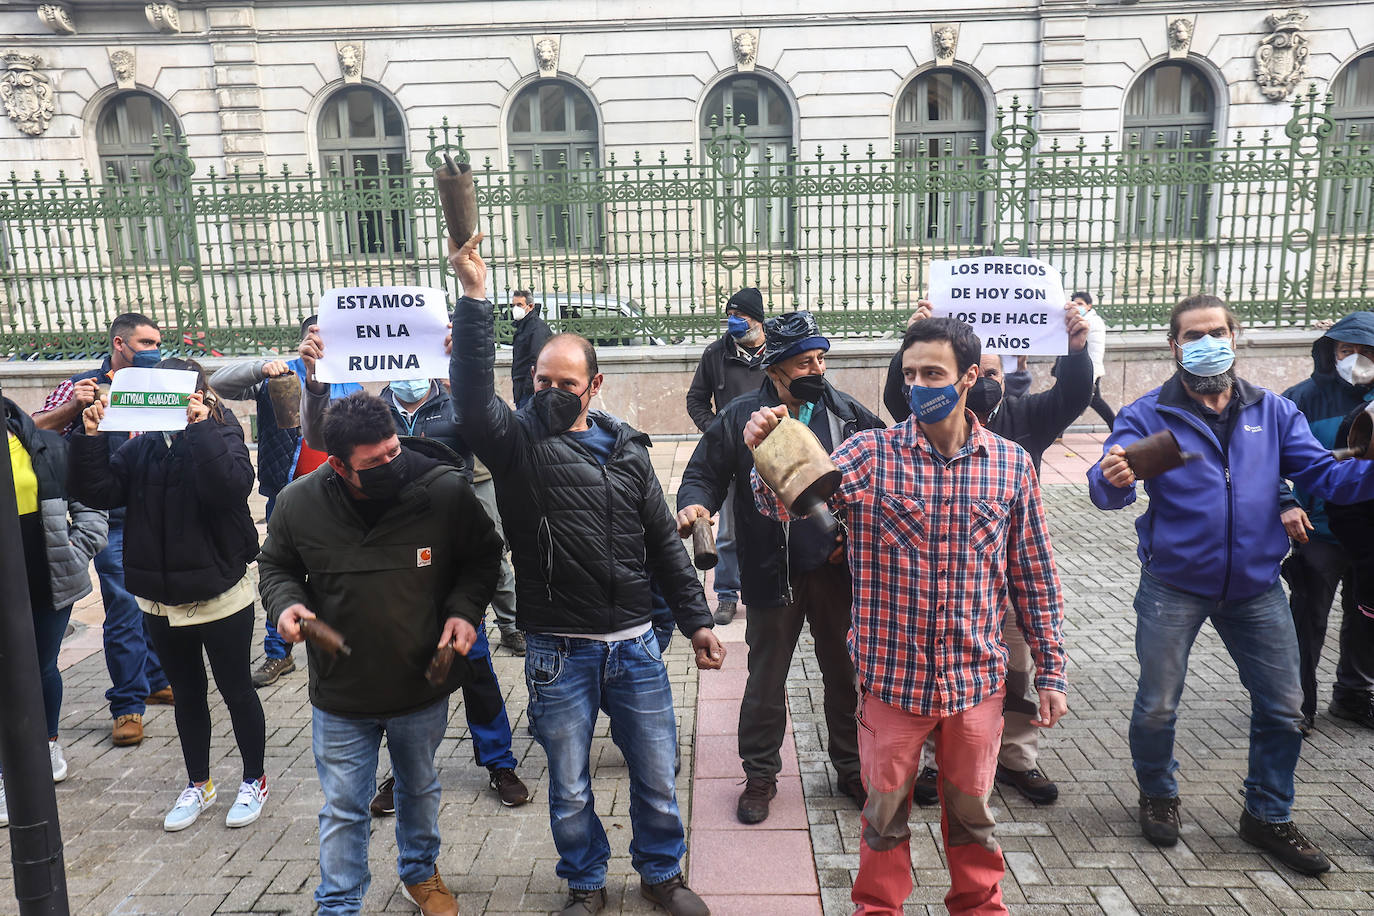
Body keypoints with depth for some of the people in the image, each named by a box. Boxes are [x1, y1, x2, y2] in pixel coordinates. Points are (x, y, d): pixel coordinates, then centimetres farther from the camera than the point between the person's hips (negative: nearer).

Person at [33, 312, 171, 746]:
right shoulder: (84, 386, 0)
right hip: (114, 518, -4)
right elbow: (35, 431, -4)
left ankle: (156, 680, 31)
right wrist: (72, 407, -21)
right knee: (124, 608, -3)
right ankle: (128, 704, 8)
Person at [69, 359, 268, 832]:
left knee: (237, 691, 9)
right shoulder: (141, 447, 3)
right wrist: (90, 438, -15)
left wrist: (200, 430, -30)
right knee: (187, 694, 19)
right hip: (160, 601, 5)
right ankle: (198, 784, 36)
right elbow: (97, 491, -6)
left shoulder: (223, 439, -10)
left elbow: (230, 487, -30)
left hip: (220, 595, -5)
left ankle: (254, 781, 28)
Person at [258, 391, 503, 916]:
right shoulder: (299, 503, -14)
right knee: (343, 810, 12)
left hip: (423, 687, 1)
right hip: (340, 695, -1)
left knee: (420, 789, 25)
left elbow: (483, 555, -2)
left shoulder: (446, 490, -19)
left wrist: (465, 608, -18)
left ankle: (420, 872, 52)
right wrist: (284, 602, -15)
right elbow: (275, 566, 6)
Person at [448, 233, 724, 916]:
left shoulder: (626, 447, 5)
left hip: (635, 645, 3)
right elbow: (472, 399, -27)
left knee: (656, 774, 15)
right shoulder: (517, 441, -5)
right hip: (559, 653, -2)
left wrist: (695, 619, 8)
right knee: (569, 788, 14)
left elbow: (663, 542, 9)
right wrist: (474, 297, -33)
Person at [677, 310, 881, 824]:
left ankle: (853, 767, 37)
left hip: (838, 569, 3)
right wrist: (694, 503, -22)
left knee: (847, 673, 17)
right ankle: (760, 775, 30)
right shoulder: (741, 419, -7)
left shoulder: (849, 414, 1)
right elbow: (704, 474, -1)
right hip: (773, 575, -2)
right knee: (766, 679, 11)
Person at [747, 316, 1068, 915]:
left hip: (977, 680, 1)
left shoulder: (1011, 465, -3)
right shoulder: (871, 454, -8)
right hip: (892, 678, -1)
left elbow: (1034, 576, 3)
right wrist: (765, 454, -40)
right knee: (885, 813, 17)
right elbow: (788, 502, -20)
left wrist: (1050, 670, 5)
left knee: (971, 812, 21)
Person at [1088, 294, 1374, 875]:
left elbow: (1324, 475, -3)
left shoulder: (1273, 412, 2)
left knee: (1283, 708, 13)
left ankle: (1268, 816, 35)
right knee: (1157, 707, 7)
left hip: (1255, 587, 4)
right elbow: (1109, 491, -23)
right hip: (1174, 588, -3)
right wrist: (1112, 479, -47)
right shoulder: (1147, 416, -9)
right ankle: (1158, 795, 35)